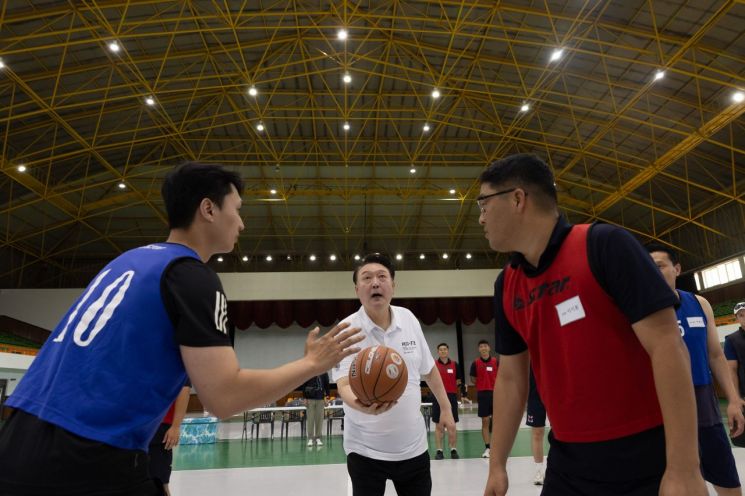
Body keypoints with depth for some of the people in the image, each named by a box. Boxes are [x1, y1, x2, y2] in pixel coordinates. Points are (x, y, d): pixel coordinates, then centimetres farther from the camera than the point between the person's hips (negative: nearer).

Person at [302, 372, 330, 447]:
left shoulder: (324, 373, 2)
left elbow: (327, 385, 7)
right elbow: (304, 386, 0)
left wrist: (326, 397, 1)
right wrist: (305, 398, -4)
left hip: (320, 399, 1)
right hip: (310, 399, -1)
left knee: (319, 419, 3)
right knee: (310, 419, 1)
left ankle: (318, 438, 12)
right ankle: (310, 438, 9)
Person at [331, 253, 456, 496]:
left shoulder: (409, 319, -2)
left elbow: (429, 369, 11)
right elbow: (344, 385, -23)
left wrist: (445, 407, 14)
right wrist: (363, 405, -43)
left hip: (413, 447, 4)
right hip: (366, 450, -3)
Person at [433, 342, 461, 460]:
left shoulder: (454, 364, 5)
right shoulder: (433, 364, 1)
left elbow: (459, 381, 10)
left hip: (452, 397, 1)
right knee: (439, 425, 3)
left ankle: (453, 450, 14)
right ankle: (439, 451, 10)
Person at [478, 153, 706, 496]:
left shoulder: (604, 245, -15)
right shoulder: (505, 286, 2)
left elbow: (668, 346, -18)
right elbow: (510, 378, 8)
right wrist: (497, 465, 8)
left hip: (648, 460, -5)